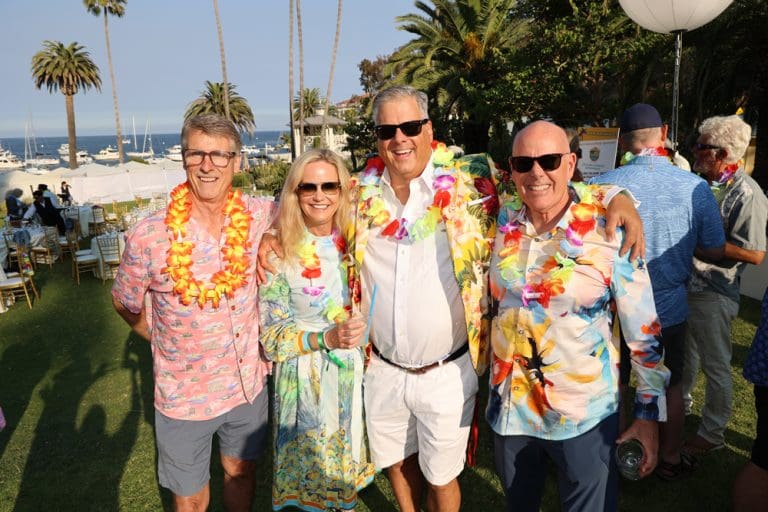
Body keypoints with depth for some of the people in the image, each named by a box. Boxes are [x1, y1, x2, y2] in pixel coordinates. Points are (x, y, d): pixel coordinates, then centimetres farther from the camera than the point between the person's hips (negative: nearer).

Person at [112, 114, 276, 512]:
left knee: (241, 472, 25)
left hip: (249, 384, 2)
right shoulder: (149, 236, -18)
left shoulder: (262, 217, -13)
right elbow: (125, 304, -1)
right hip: (184, 396, -2)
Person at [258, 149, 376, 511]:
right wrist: (328, 338, -25)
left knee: (349, 463, 20)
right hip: (307, 380, -3)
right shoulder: (280, 252, -15)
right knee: (311, 472, 13)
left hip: (356, 373, 4)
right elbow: (272, 338, -14)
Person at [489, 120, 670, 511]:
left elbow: (643, 331, -9)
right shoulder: (504, 215, -6)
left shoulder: (608, 231, -17)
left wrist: (650, 411, -5)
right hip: (508, 408, 4)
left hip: (584, 417, -4)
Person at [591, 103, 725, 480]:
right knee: (671, 384, 22)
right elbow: (715, 252, -2)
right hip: (670, 307, 2)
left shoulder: (601, 186, -17)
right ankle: (671, 458, 39)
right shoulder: (696, 188, -11)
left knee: (612, 387, 16)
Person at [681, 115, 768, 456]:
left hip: (713, 295, -8)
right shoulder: (703, 184, 6)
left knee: (715, 365, 7)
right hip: (685, 286, 8)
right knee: (684, 354, 24)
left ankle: (712, 433, 23)